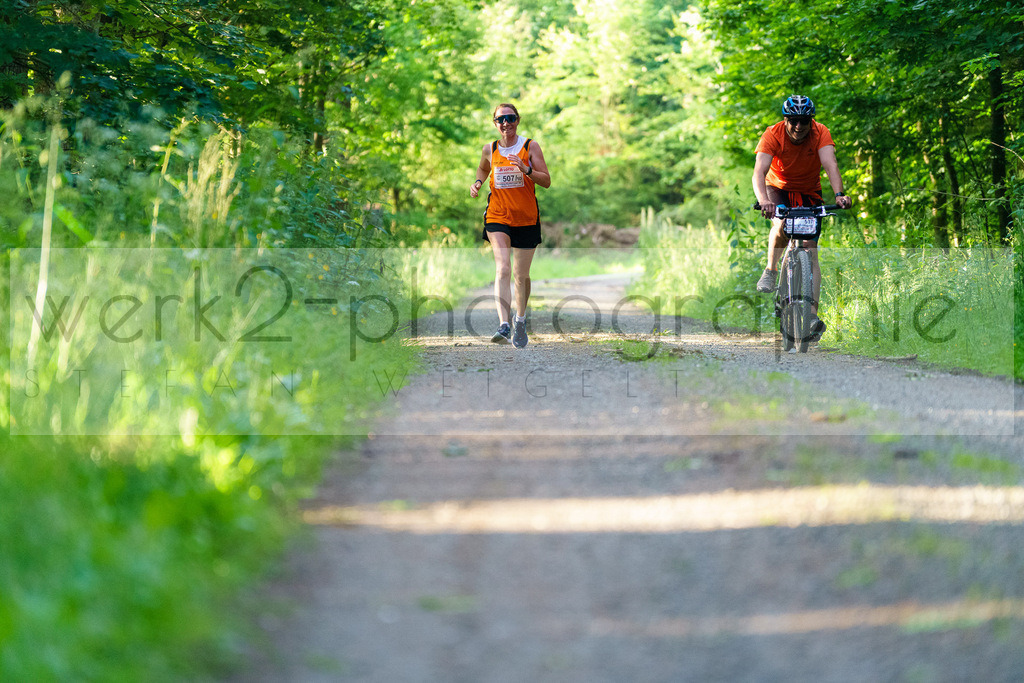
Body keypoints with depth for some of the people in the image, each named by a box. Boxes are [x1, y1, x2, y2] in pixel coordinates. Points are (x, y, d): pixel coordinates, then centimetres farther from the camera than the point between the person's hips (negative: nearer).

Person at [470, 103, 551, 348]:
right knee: (502, 270, -19)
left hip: (526, 218, 0)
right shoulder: (490, 149, 4)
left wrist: (526, 170, -22)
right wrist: (477, 183, 5)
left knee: (521, 275, 9)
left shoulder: (530, 146, -2)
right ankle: (504, 325, -30)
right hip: (497, 217, 0)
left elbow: (546, 181, -5)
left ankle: (520, 320, 34)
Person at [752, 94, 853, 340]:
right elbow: (759, 172, -35)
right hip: (778, 189, -1)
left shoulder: (820, 133, -21)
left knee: (810, 251, -12)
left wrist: (839, 194, -53)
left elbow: (831, 165, -34)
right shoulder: (773, 135, -24)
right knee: (781, 225, -34)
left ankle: (813, 313, -16)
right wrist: (763, 200, -55)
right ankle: (771, 270, -6)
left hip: (809, 193, 1)